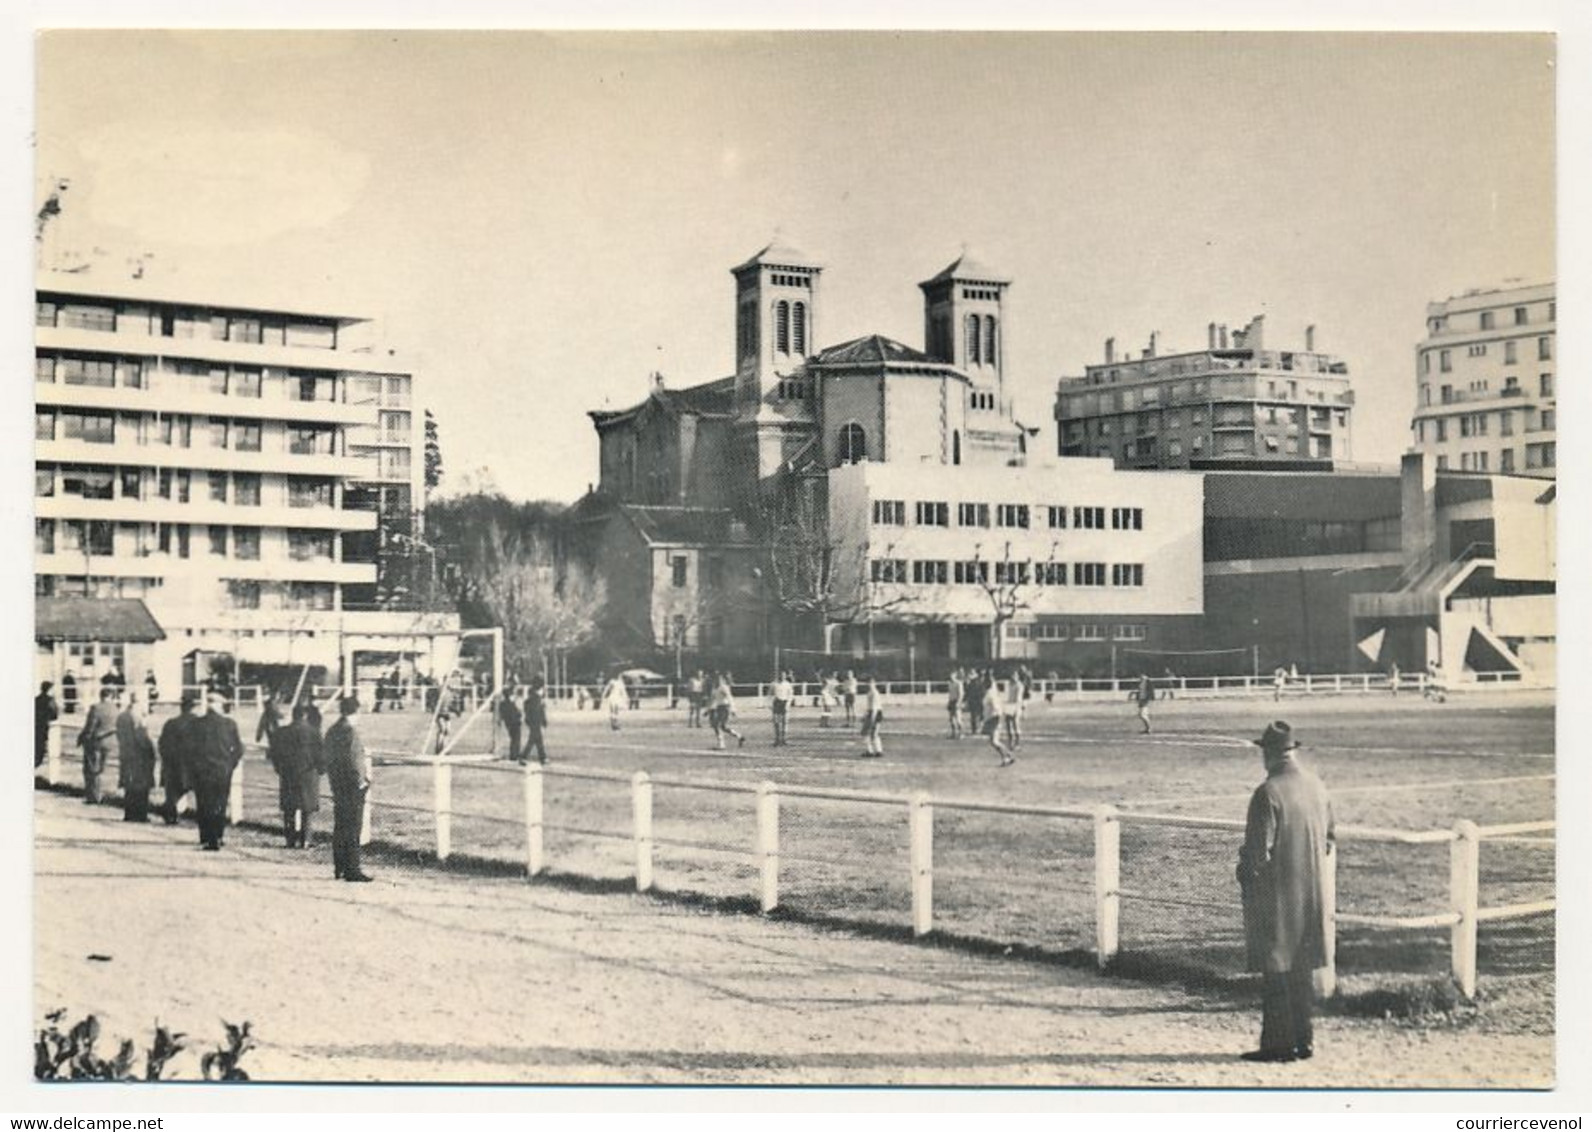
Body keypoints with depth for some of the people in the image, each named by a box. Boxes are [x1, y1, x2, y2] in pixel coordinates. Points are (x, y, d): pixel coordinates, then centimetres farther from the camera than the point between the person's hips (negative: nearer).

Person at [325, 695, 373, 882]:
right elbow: (353, 759, -18)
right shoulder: (350, 731, -16)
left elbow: (329, 758, 14)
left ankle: (339, 868, 17)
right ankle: (352, 870, -4)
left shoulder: (331, 731, 10)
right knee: (352, 828, -5)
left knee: (339, 827, 13)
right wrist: (362, 781, -9)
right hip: (352, 786, -8)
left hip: (337, 786, 8)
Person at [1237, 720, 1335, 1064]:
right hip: (1311, 892, 7)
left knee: (1275, 972, 0)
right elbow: (1328, 839, 12)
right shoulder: (1317, 787, 4)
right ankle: (1303, 1040, 21)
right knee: (1301, 968, 15)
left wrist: (1244, 872, -2)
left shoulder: (1268, 793, -19)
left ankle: (1278, 1043, 3)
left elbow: (1258, 851, -19)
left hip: (1275, 893, -7)